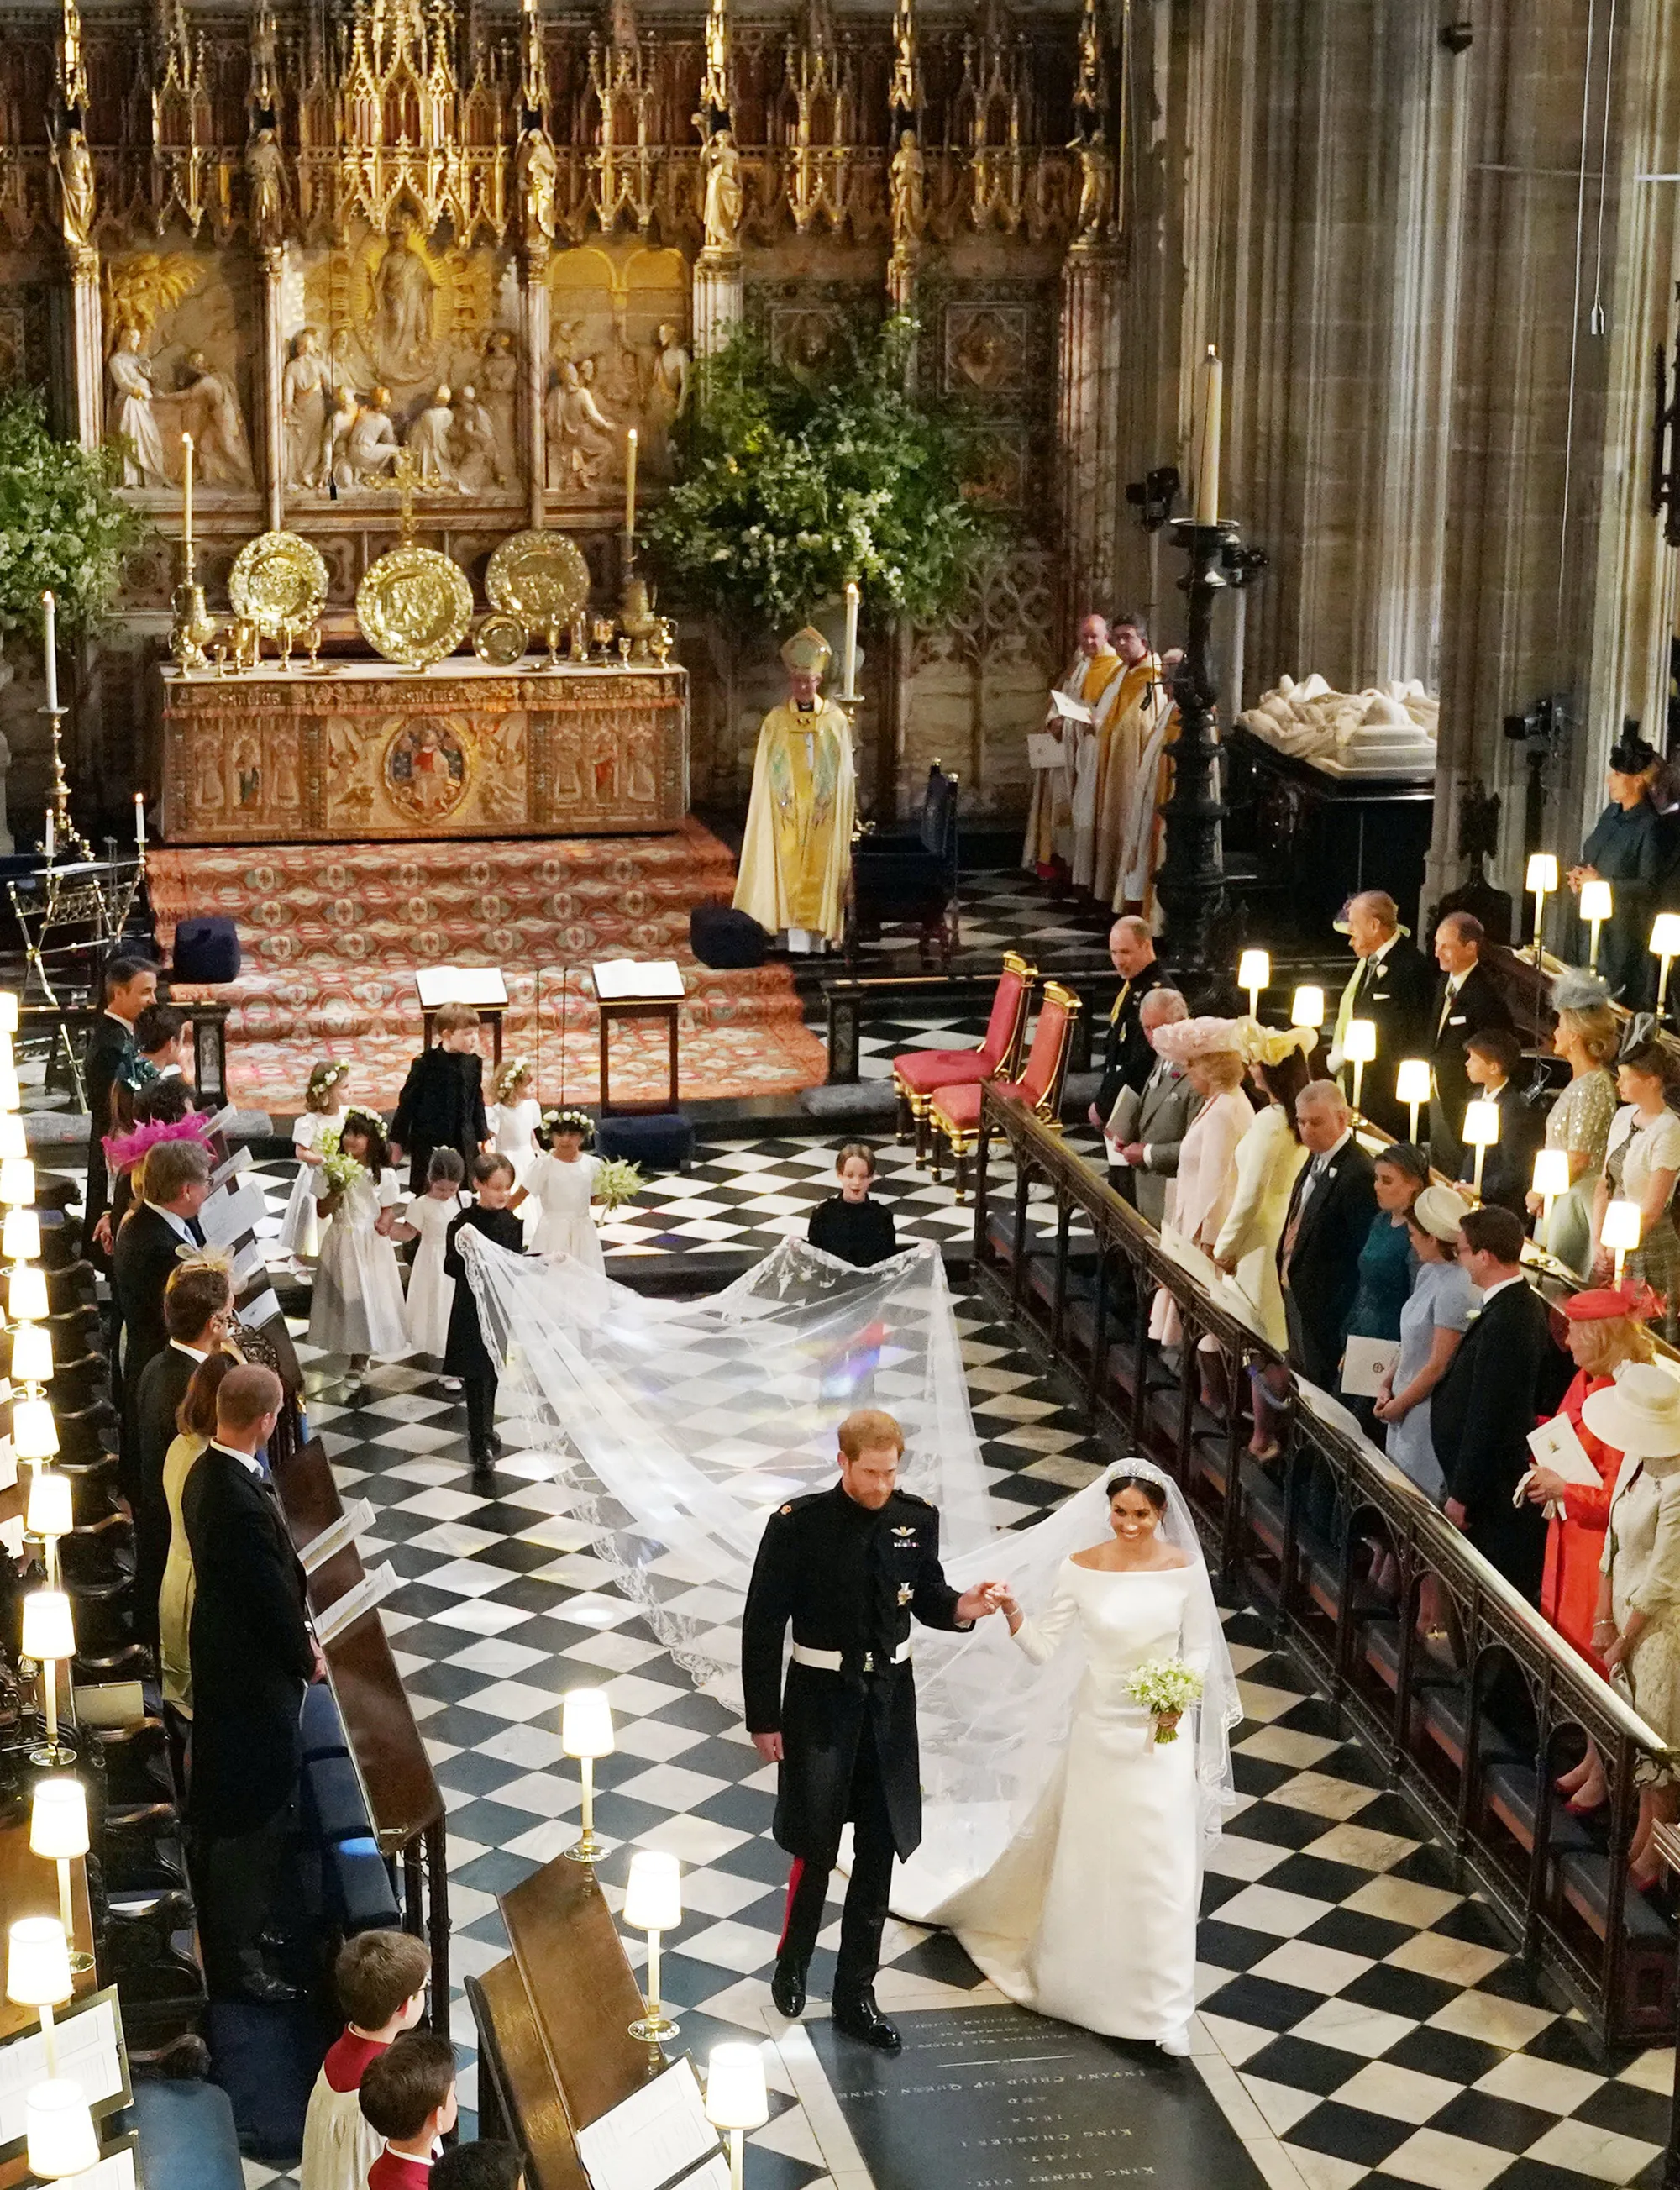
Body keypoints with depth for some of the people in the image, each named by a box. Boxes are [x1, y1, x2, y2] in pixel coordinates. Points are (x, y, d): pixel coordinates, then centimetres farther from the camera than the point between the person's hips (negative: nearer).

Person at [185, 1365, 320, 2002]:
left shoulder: (208, 1473, -1)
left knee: (228, 1813, 24)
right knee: (252, 1821, 5)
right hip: (253, 1680, -10)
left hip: (221, 1658, 10)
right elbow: (273, 1598, -24)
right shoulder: (242, 1505, -33)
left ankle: (231, 1934, 40)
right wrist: (307, 1657, -7)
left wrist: (299, 1633, 7)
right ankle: (238, 1962, 18)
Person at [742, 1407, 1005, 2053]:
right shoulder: (798, 1525, -17)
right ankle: (792, 1965, 36)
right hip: (820, 1703, -3)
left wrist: (961, 1606, -16)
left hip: (891, 1702, 3)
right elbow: (762, 1625, -10)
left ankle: (856, 1994, 24)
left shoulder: (917, 1518, -7)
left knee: (879, 1853, 11)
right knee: (816, 1849, 8)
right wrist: (763, 1719, -8)